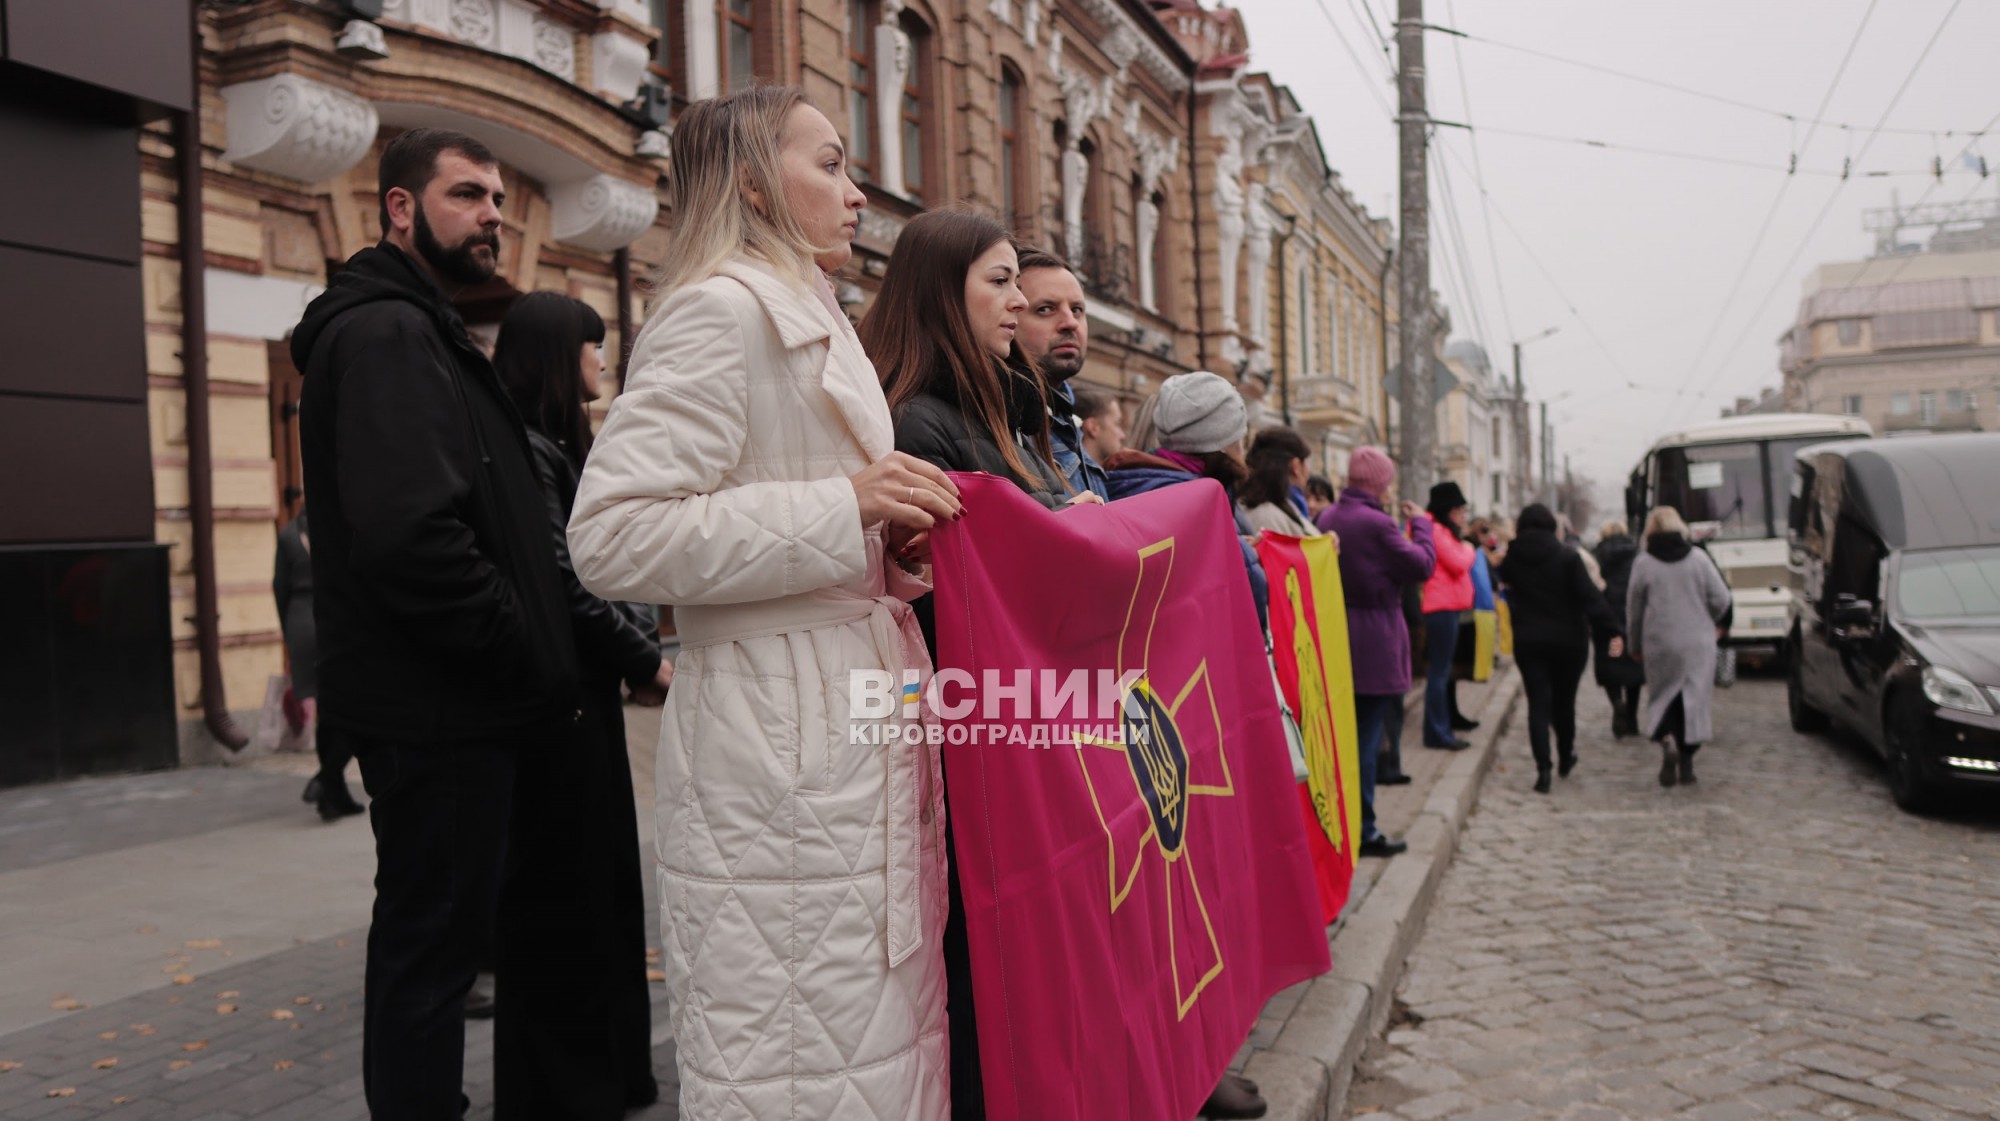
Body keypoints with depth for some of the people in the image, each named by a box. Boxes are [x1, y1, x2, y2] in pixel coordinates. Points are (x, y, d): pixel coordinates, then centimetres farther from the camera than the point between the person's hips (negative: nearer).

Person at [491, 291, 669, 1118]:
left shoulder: (558, 446, 16)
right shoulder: (528, 450, -15)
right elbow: (564, 583, -20)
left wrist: (643, 649, 6)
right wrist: (647, 660, -11)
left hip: (582, 693, 10)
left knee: (597, 877, 16)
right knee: (559, 892, 0)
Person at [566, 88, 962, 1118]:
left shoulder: (807, 321, 22)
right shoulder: (720, 310, -10)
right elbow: (612, 537, -19)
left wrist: (885, 547, 8)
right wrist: (842, 508, -19)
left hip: (855, 720, 10)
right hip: (778, 737, -10)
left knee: (882, 1038, 14)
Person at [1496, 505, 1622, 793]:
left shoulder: (1512, 558, -3)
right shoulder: (1568, 556, -10)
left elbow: (1504, 580, 19)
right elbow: (1589, 596, -15)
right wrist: (1613, 631, -16)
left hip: (1528, 640, 1)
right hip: (1568, 640, -1)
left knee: (1538, 703, -1)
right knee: (1564, 701, 16)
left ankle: (1543, 768, -14)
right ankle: (1566, 759, 33)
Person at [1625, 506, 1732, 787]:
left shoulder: (1643, 564, -4)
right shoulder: (1698, 558, -1)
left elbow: (1634, 609, 1)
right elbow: (1721, 599, 0)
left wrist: (1634, 645, 13)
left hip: (1660, 643, -1)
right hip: (1698, 642, 1)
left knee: (1661, 695, 9)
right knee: (1694, 697, 8)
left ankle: (1666, 739, -18)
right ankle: (1687, 762, 9)